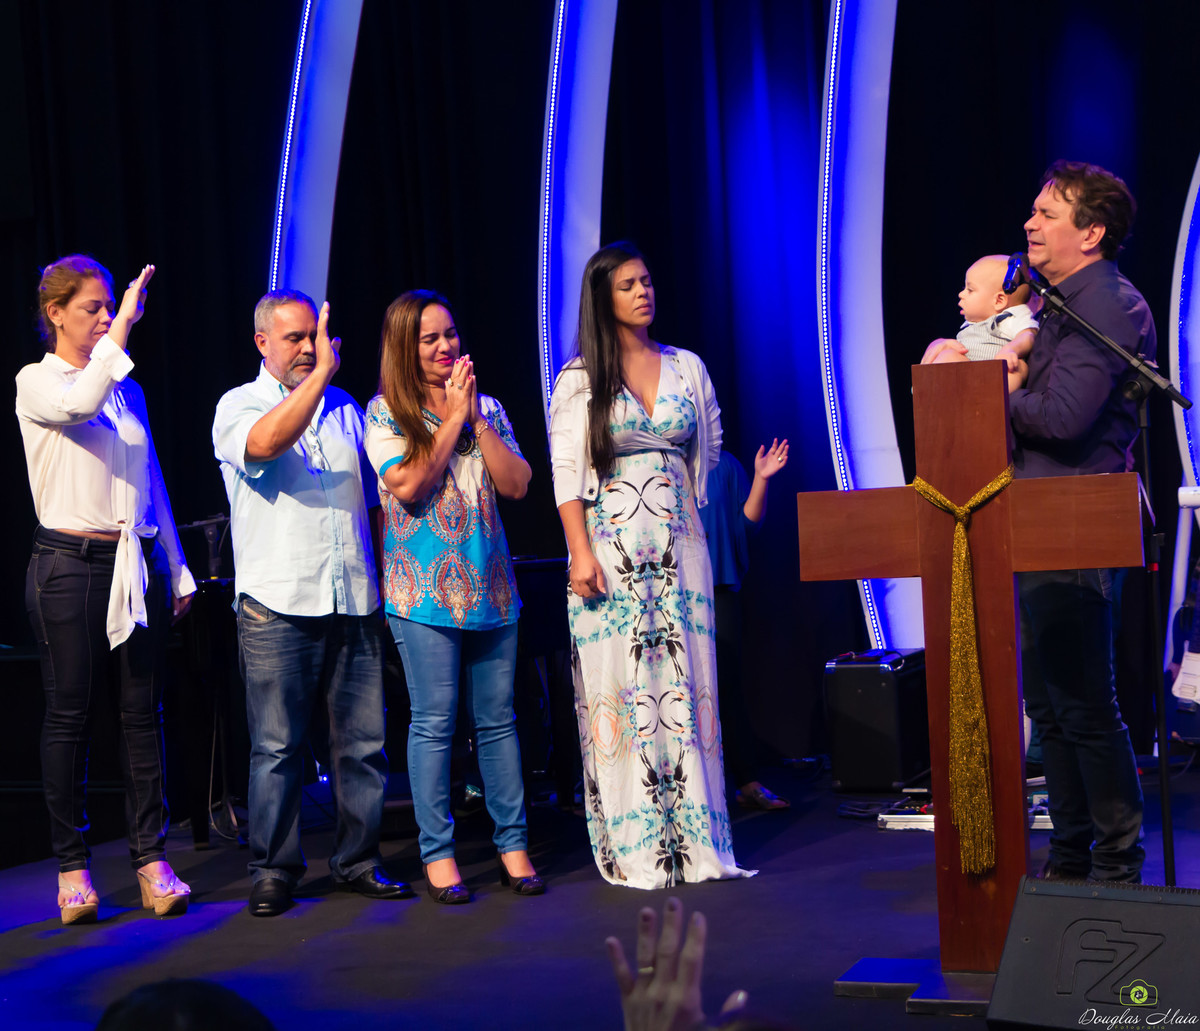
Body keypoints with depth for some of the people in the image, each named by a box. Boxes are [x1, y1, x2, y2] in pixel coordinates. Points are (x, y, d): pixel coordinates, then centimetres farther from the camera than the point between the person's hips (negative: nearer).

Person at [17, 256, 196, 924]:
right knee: (71, 714, 0)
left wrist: (178, 570, 18)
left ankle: (152, 857, 6)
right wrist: (125, 324, -22)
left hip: (136, 564, 5)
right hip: (71, 563, -5)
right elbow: (79, 405, -25)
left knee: (143, 712, 2)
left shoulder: (127, 390, 16)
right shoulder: (36, 382, -1)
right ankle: (73, 866, 8)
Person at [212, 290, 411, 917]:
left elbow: (377, 490, 25)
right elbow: (266, 441, -21)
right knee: (277, 745, -3)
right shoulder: (239, 405, 4)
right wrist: (320, 371, -20)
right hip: (278, 605, -4)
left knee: (361, 741, 4)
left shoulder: (345, 409, 19)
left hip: (354, 604, 5)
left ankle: (357, 861, 14)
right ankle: (274, 871, 6)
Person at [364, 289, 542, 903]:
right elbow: (408, 486, -12)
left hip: (489, 584, 4)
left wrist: (476, 420, -5)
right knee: (433, 722, -3)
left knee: (498, 719, 6)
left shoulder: (487, 408, 12)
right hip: (425, 590, -4)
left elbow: (517, 485, 3)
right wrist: (452, 419, -8)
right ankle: (438, 854, 5)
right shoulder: (385, 413, 1)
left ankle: (512, 844, 12)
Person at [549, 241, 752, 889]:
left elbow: (709, 449, 19)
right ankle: (634, 849, 1)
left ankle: (694, 840, 5)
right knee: (620, 684, -4)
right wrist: (580, 552, -13)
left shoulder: (688, 368, 12)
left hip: (678, 545, 3)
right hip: (611, 547, -3)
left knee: (685, 682, 0)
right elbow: (566, 472, -4)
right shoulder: (579, 379, 2)